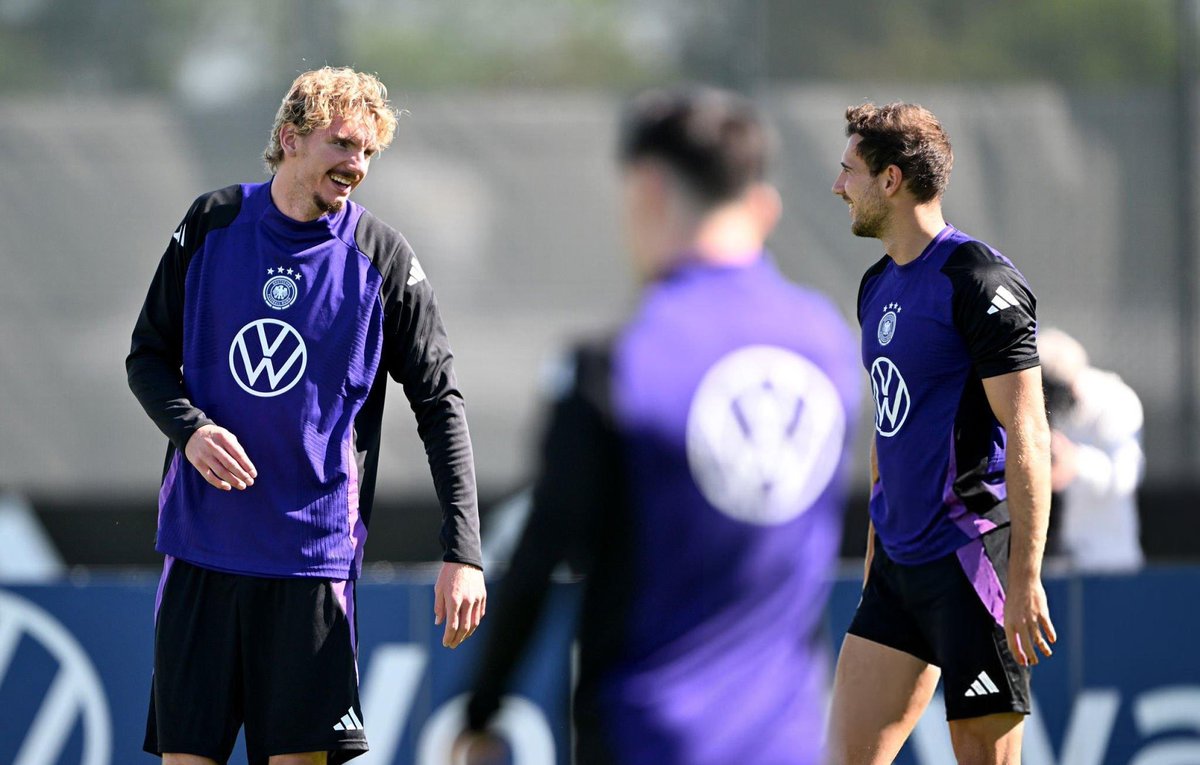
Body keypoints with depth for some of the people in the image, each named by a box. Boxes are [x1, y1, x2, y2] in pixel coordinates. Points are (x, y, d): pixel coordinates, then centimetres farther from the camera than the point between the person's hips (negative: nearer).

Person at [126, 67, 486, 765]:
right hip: (201, 544, 2)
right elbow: (149, 355, 10)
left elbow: (441, 404, -1)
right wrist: (189, 428, -12)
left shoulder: (384, 261, -2)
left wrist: (463, 551, -10)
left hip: (314, 550, -2)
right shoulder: (212, 224, 3)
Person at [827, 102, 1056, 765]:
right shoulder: (878, 286, 14)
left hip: (971, 558, -9)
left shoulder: (980, 281, -13)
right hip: (899, 563, 9)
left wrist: (1025, 579, -22)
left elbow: (1028, 437, -17)